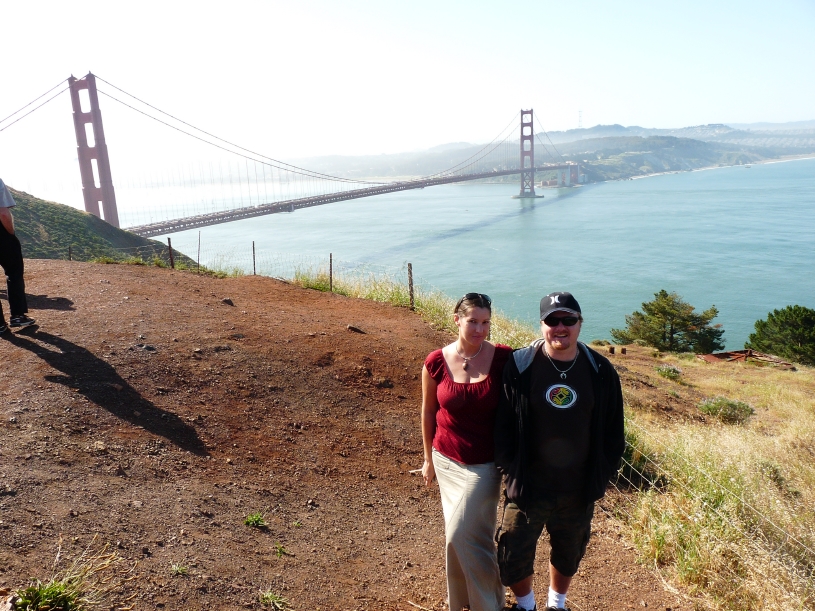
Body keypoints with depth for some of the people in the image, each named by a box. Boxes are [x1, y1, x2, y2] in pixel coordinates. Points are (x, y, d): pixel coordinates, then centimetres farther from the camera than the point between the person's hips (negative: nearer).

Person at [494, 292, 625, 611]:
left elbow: (613, 430, 2)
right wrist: (510, 471, -7)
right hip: (528, 487, -2)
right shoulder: (520, 366, -13)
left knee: (568, 555, 22)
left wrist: (602, 474, 1)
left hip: (579, 490, 2)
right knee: (513, 559, 7)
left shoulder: (600, 371, -6)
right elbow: (502, 424, -7)